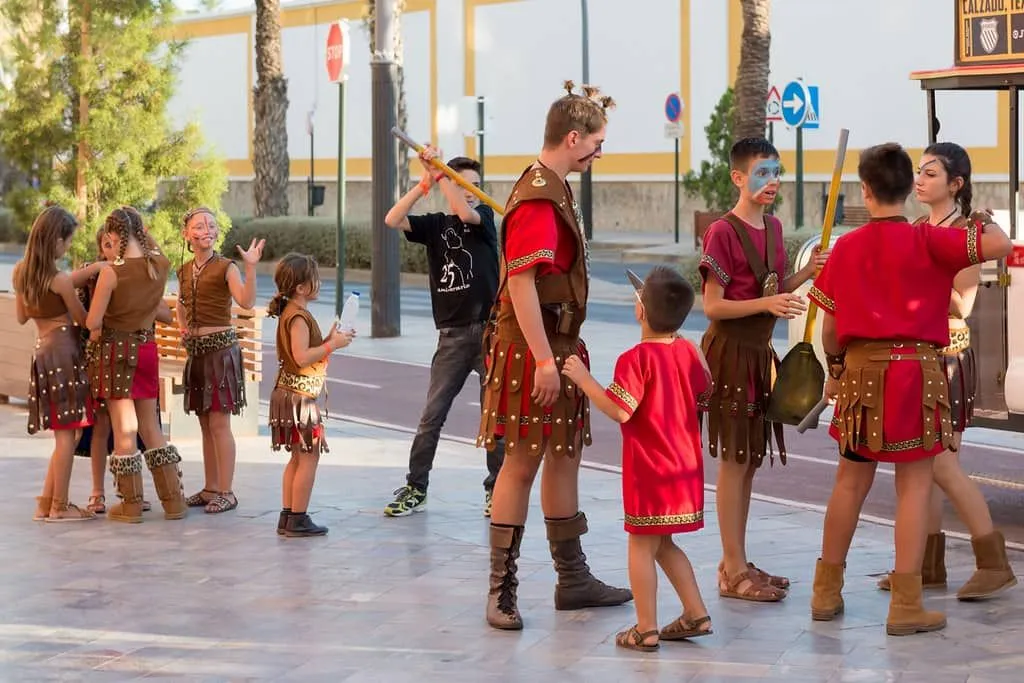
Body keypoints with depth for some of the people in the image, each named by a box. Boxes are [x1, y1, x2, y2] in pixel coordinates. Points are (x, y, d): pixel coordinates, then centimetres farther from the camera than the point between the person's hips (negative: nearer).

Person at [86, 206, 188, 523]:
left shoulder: (111, 272, -19)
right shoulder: (160, 265, -5)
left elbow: (93, 322, -16)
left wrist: (97, 330, 4)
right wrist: (143, 233, 14)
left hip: (115, 349, -5)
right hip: (147, 346, 5)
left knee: (124, 429, 3)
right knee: (151, 428, 15)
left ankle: (131, 505, 11)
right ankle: (174, 501, 15)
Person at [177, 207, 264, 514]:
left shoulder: (225, 267, -8)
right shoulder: (185, 271, 11)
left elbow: (246, 301, -24)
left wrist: (251, 267, -34)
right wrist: (183, 327, 14)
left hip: (221, 346, -7)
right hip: (196, 350, 7)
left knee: (219, 422, -8)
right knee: (205, 423, 11)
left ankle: (226, 492, -4)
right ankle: (211, 488, 19)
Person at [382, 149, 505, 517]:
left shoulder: (485, 216, 3)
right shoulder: (435, 224, 6)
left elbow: (465, 213, -21)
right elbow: (392, 220, -10)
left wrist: (439, 173, -23)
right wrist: (425, 182, -18)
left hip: (489, 330, -1)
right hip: (452, 334, 1)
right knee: (432, 415, 0)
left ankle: (496, 489, 14)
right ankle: (415, 488, 8)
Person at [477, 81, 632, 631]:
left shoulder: (553, 190, 14)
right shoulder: (537, 199, -18)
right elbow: (520, 282, -24)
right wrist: (543, 359, -26)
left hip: (557, 345, 10)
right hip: (533, 348, -10)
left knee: (564, 457, 14)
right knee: (522, 463, -6)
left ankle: (573, 579, 23)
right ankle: (502, 590, 0)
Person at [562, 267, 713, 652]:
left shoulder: (636, 359, -19)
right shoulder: (687, 351, 3)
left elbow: (619, 411, -24)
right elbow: (705, 385, 21)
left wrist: (583, 379, -17)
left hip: (649, 470, -7)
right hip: (686, 466, 7)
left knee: (642, 545, 1)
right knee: (664, 544, 20)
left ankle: (646, 630, 3)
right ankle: (696, 614, 20)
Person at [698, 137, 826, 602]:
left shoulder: (772, 228, 11)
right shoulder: (723, 233, -13)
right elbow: (713, 306, -16)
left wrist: (806, 272, 2)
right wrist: (768, 303, -27)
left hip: (759, 352, 8)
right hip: (730, 351, -8)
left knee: (749, 459, 12)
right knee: (733, 460, -5)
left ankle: (735, 561, 20)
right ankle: (734, 571, 0)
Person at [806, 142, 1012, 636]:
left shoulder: (845, 248, 3)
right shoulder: (927, 241, -9)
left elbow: (829, 323, 7)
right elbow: (1000, 246, -18)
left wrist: (835, 368, 23)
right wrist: (980, 220, 4)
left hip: (860, 369, 4)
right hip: (916, 368, -4)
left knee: (851, 481, 15)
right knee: (914, 485, 2)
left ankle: (826, 592, 23)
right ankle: (905, 605, 1)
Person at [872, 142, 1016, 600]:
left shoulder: (964, 234, -11)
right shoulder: (916, 230, 12)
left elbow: (962, 305, -19)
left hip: (947, 356, -8)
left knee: (942, 465, -10)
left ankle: (994, 563, -2)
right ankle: (928, 565, 14)